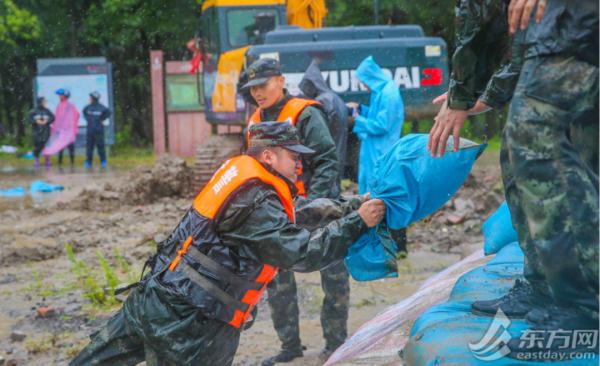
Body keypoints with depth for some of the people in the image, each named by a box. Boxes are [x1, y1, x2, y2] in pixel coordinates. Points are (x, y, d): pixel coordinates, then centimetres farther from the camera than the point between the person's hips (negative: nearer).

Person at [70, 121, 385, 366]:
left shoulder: (241, 174, 9)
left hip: (154, 296, 10)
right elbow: (302, 252, -21)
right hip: (187, 323, -10)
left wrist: (353, 205, 11)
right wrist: (357, 222, -15)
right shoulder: (256, 204, -18)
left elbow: (299, 210, 15)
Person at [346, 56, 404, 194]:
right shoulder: (381, 91, 9)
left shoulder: (388, 94, -21)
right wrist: (360, 109, 11)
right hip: (375, 150, 10)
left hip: (381, 152, -10)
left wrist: (359, 120, -11)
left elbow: (381, 125, -23)